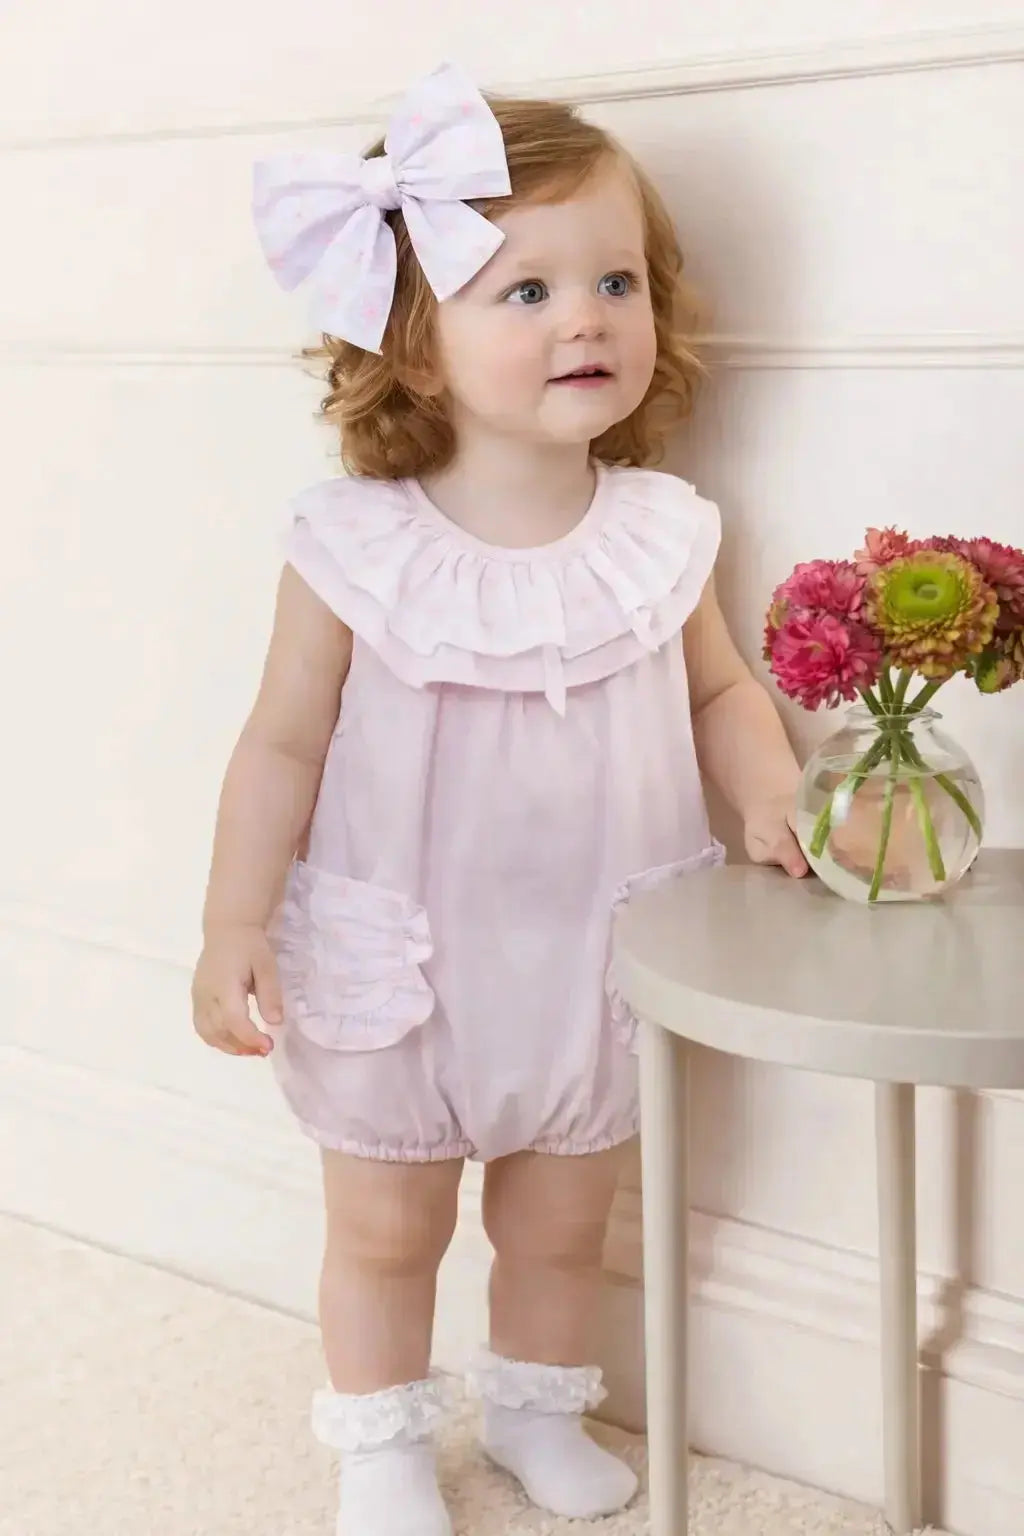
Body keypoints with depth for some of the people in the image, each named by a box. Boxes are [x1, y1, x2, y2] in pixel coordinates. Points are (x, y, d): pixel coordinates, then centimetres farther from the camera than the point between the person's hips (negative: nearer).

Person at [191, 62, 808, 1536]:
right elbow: (285, 745, -12)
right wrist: (234, 929, -14)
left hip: (592, 961, 3)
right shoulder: (355, 552, -17)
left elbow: (720, 691, 5)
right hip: (400, 966, -2)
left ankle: (537, 1409, 46)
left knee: (564, 1217, 20)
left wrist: (775, 797, -12)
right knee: (385, 1225, 16)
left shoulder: (660, 535, -9)